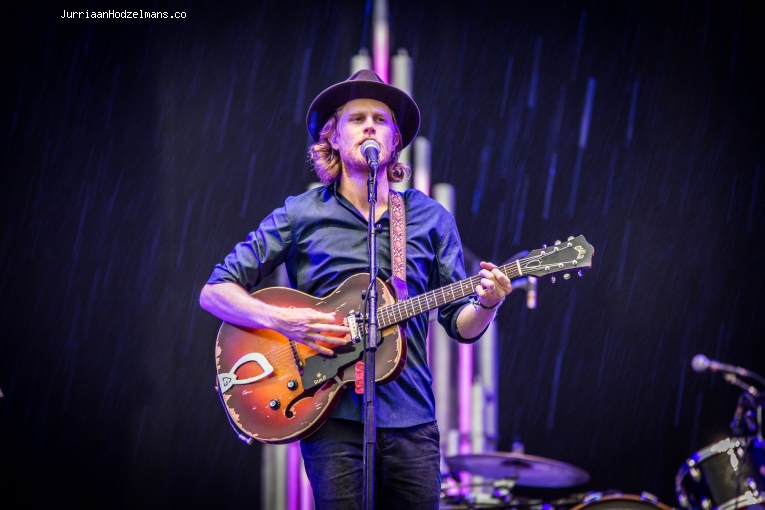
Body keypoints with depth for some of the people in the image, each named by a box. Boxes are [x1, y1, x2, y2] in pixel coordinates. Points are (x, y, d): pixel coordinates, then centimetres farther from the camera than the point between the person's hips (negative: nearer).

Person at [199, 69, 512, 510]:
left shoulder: (432, 219, 10)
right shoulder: (300, 216, 3)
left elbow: (462, 325, 11)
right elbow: (214, 291, 2)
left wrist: (486, 304, -12)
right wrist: (280, 319, -15)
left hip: (412, 419, 2)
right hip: (334, 417, -2)